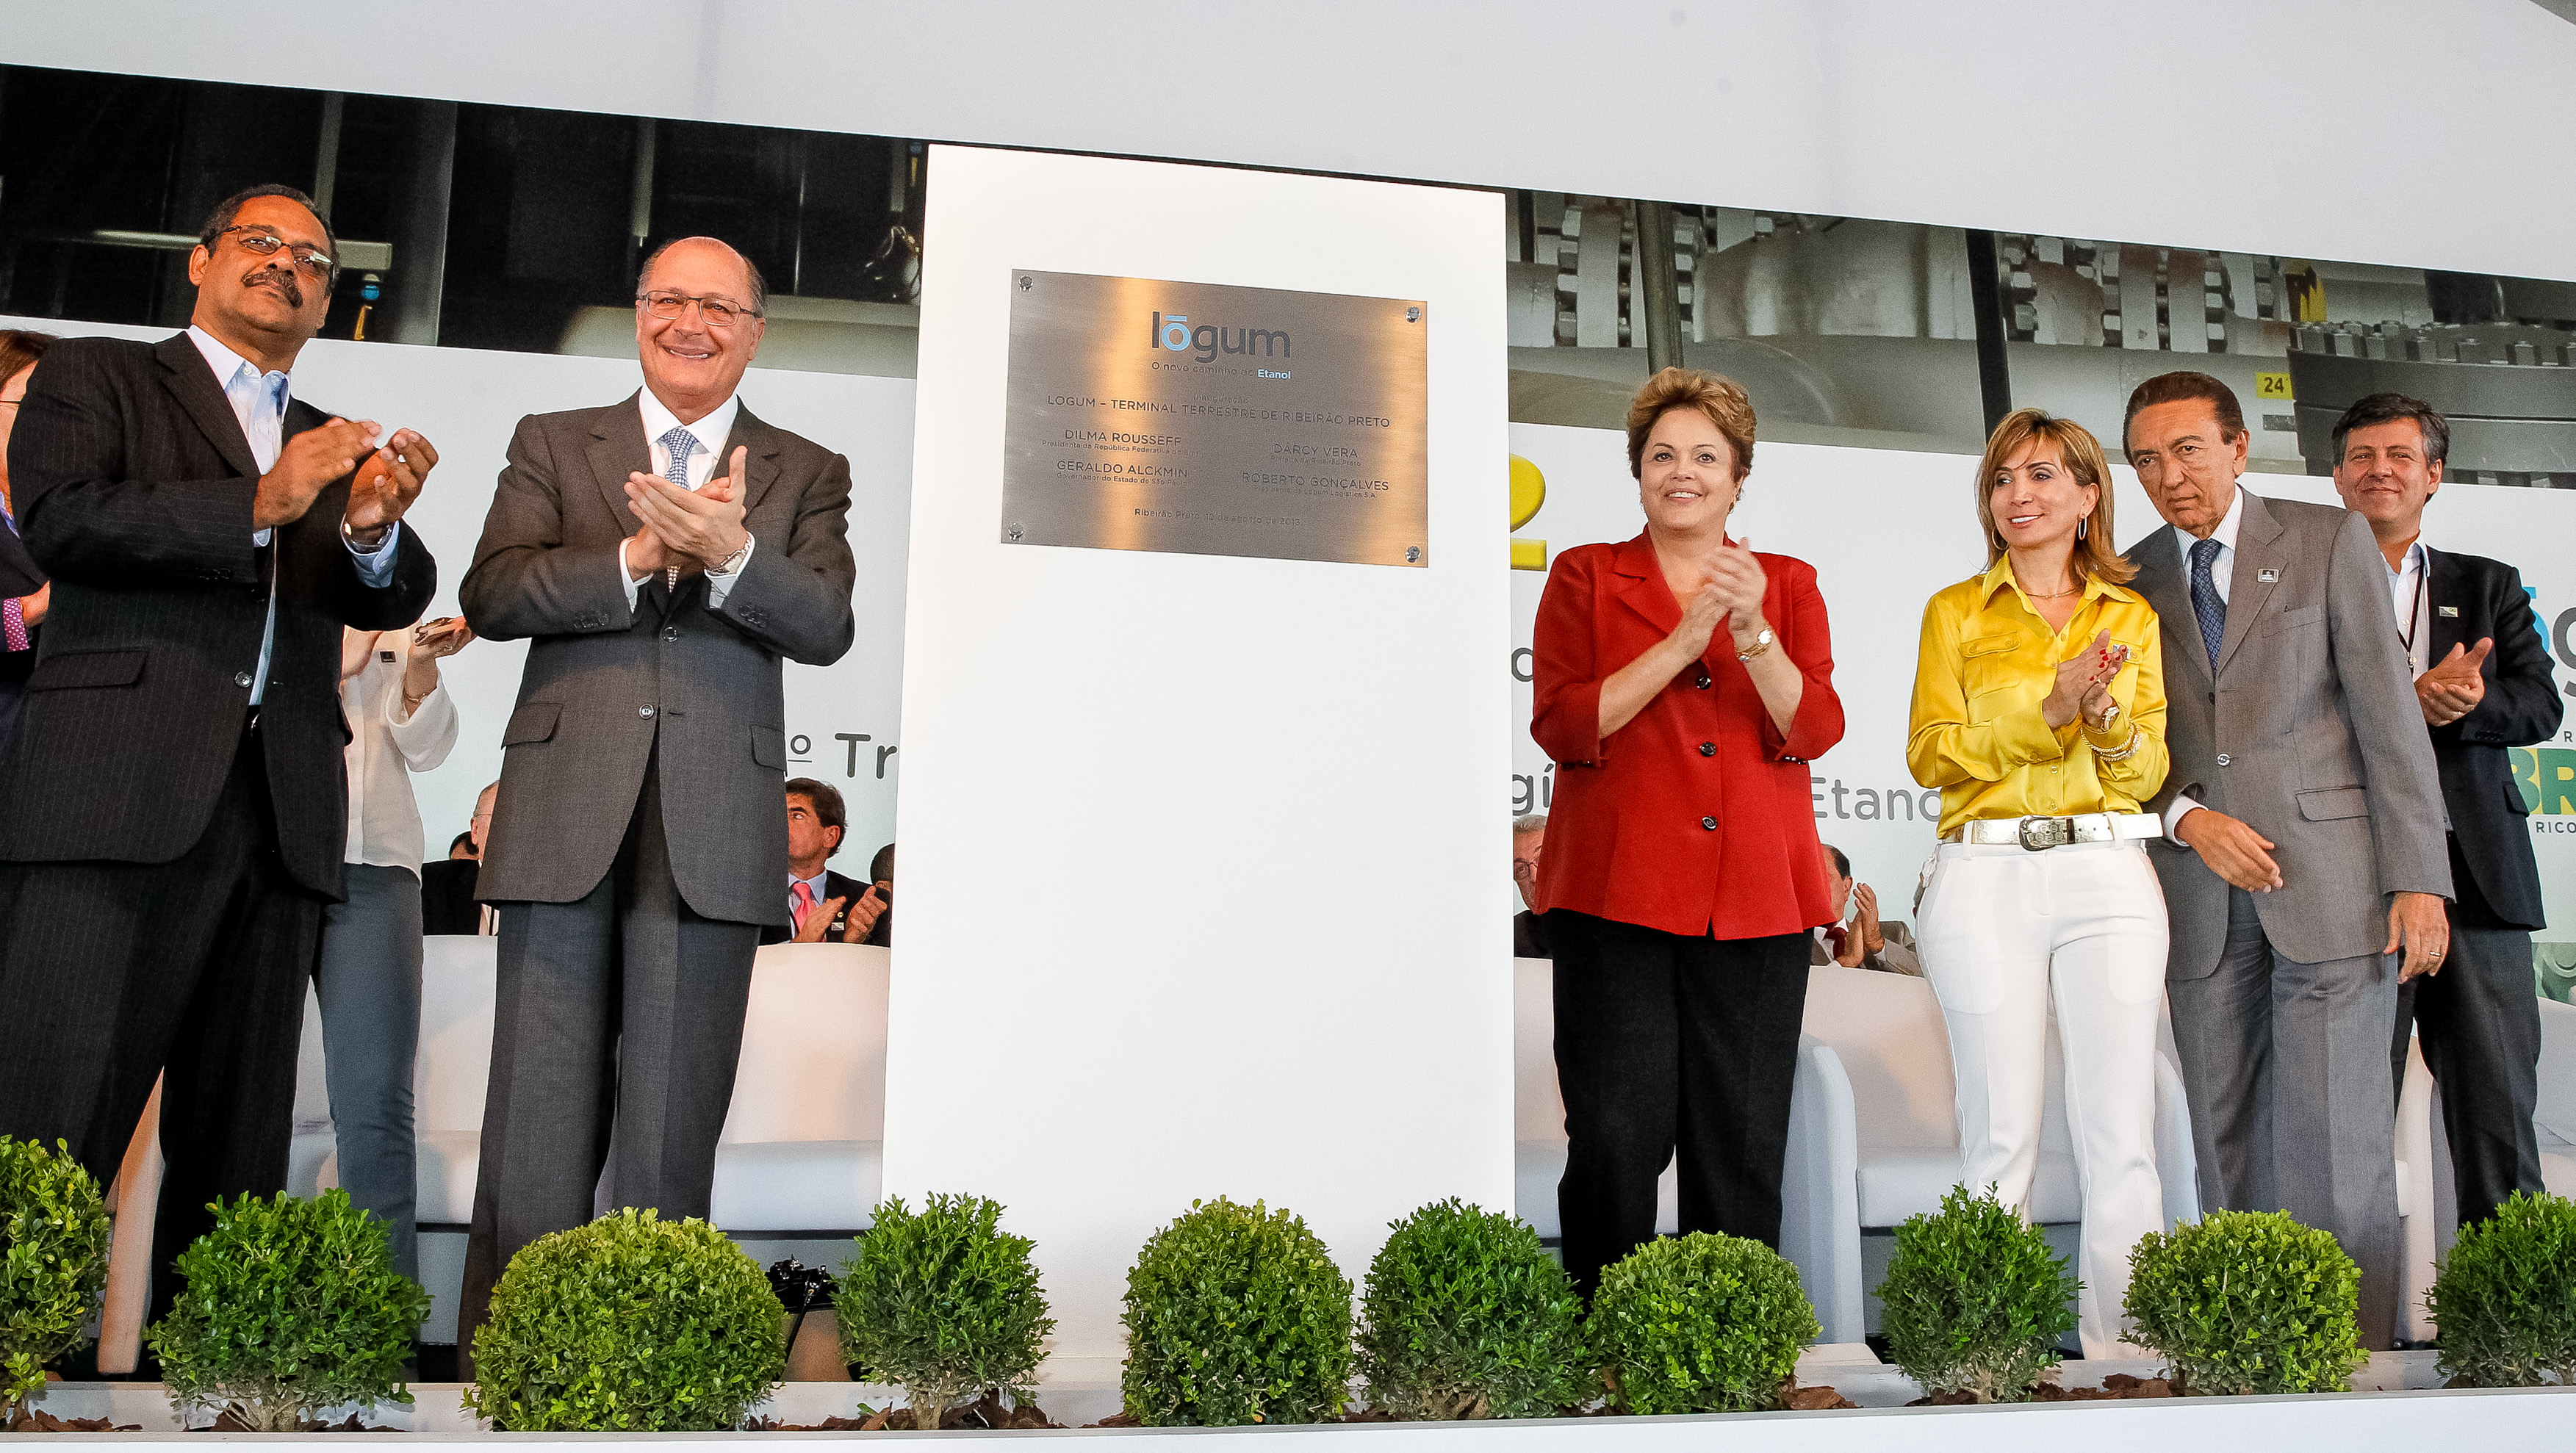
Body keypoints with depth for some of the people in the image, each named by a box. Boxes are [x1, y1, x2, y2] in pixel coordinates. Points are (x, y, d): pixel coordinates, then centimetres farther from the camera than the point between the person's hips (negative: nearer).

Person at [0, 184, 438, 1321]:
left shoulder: (342, 449, 25)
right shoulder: (95, 377, 14)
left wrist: (375, 528, -12)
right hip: (118, 790, -4)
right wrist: (260, 503, -14)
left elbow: (396, 600, 10)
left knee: (238, 1155, 5)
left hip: (282, 813, 4)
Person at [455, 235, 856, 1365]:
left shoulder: (805, 473, 14)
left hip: (712, 832, 0)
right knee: (539, 1122, 2)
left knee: (672, 1133, 2)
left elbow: (826, 627, -2)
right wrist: (641, 557, -13)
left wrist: (728, 552, -20)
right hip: (565, 815, 1)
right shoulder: (552, 444, 16)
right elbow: (492, 596, 1)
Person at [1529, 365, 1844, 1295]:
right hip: (1616, 892, -2)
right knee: (1617, 1138, -5)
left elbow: (1814, 730, 1)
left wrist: (1752, 630, -14)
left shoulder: (1788, 584, 15)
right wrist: (1681, 642, -11)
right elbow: (1563, 728, -4)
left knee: (1743, 1141, 3)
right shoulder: (1585, 576, 10)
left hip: (1755, 896, 2)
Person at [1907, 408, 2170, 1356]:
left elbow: (2149, 771, 10)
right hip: (1986, 878, -2)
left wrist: (2106, 711, -9)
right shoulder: (1955, 611, 9)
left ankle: (2121, 1346, 9)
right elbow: (1929, 754, -2)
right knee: (2001, 1129, -2)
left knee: (2122, 1132, 0)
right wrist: (2050, 705, -12)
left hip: (2108, 876, 2)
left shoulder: (2132, 617, 15)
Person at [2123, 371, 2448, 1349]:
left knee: (2338, 1144, -5)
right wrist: (2187, 818, -8)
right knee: (2227, 1146, 6)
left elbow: (2388, 711, -1)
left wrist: (2418, 878, -7)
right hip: (2202, 897, 3)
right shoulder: (2132, 581, 12)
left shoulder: (2331, 541, 4)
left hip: (2329, 878, -3)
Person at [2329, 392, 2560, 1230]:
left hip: (2478, 874, 2)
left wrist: (2467, 704, -14)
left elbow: (2540, 709, 6)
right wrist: (2414, 703, -16)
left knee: (2498, 1103, 2)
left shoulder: (2490, 588, 18)